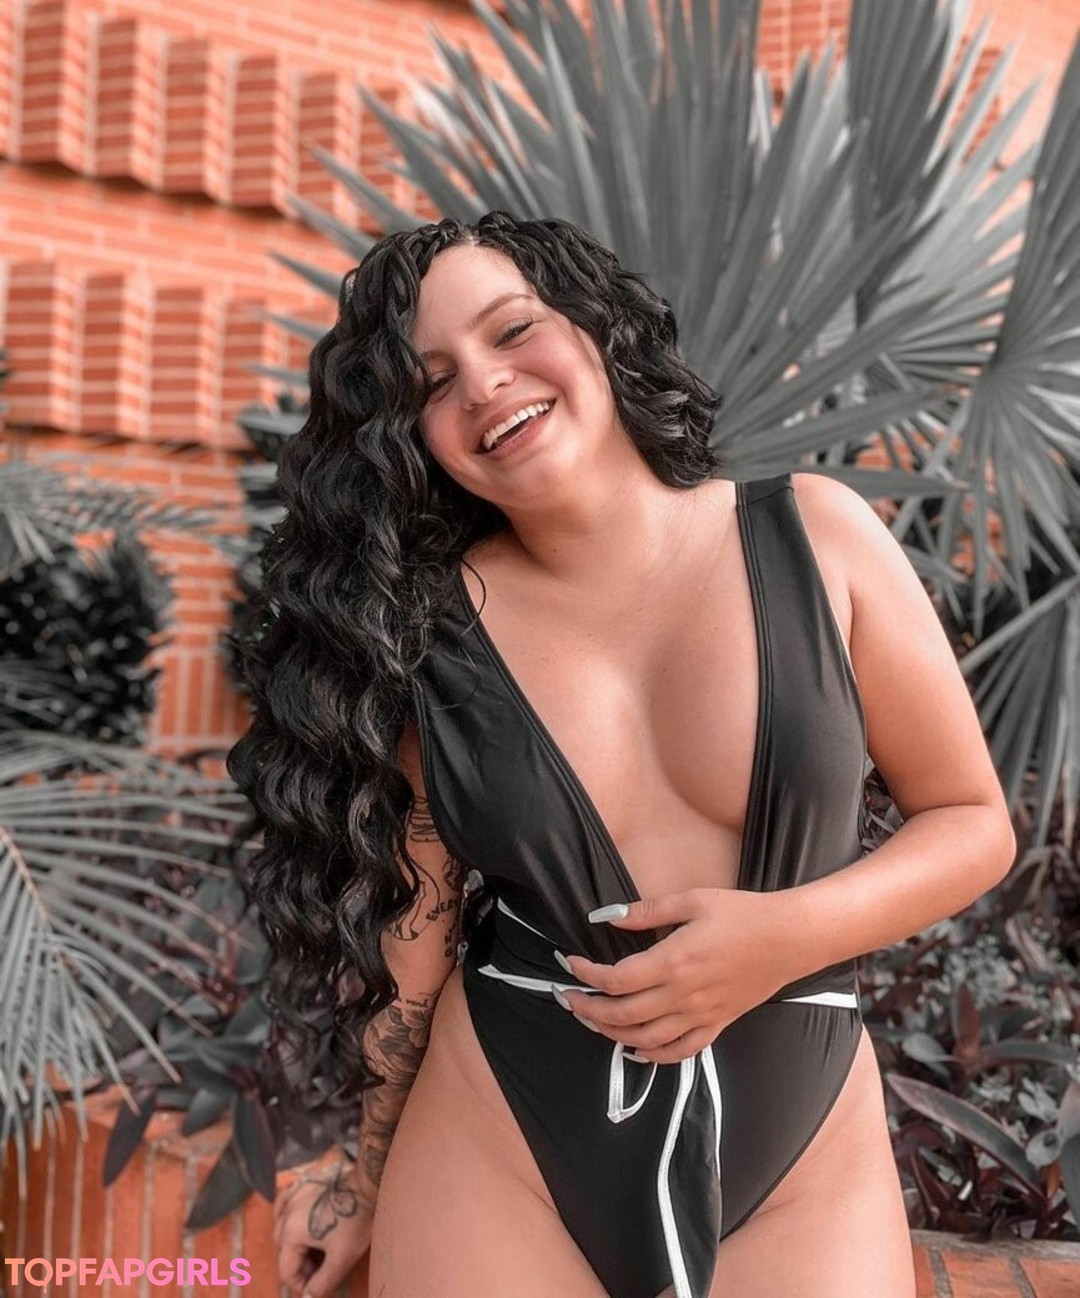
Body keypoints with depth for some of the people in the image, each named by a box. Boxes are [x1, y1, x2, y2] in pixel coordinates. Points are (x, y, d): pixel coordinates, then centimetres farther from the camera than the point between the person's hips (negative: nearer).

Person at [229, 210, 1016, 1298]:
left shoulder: (815, 534, -7)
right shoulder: (429, 629, -7)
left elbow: (973, 823, 0)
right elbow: (411, 925, 1)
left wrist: (792, 933, -16)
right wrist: (372, 1179, 10)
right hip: (498, 1158, 0)